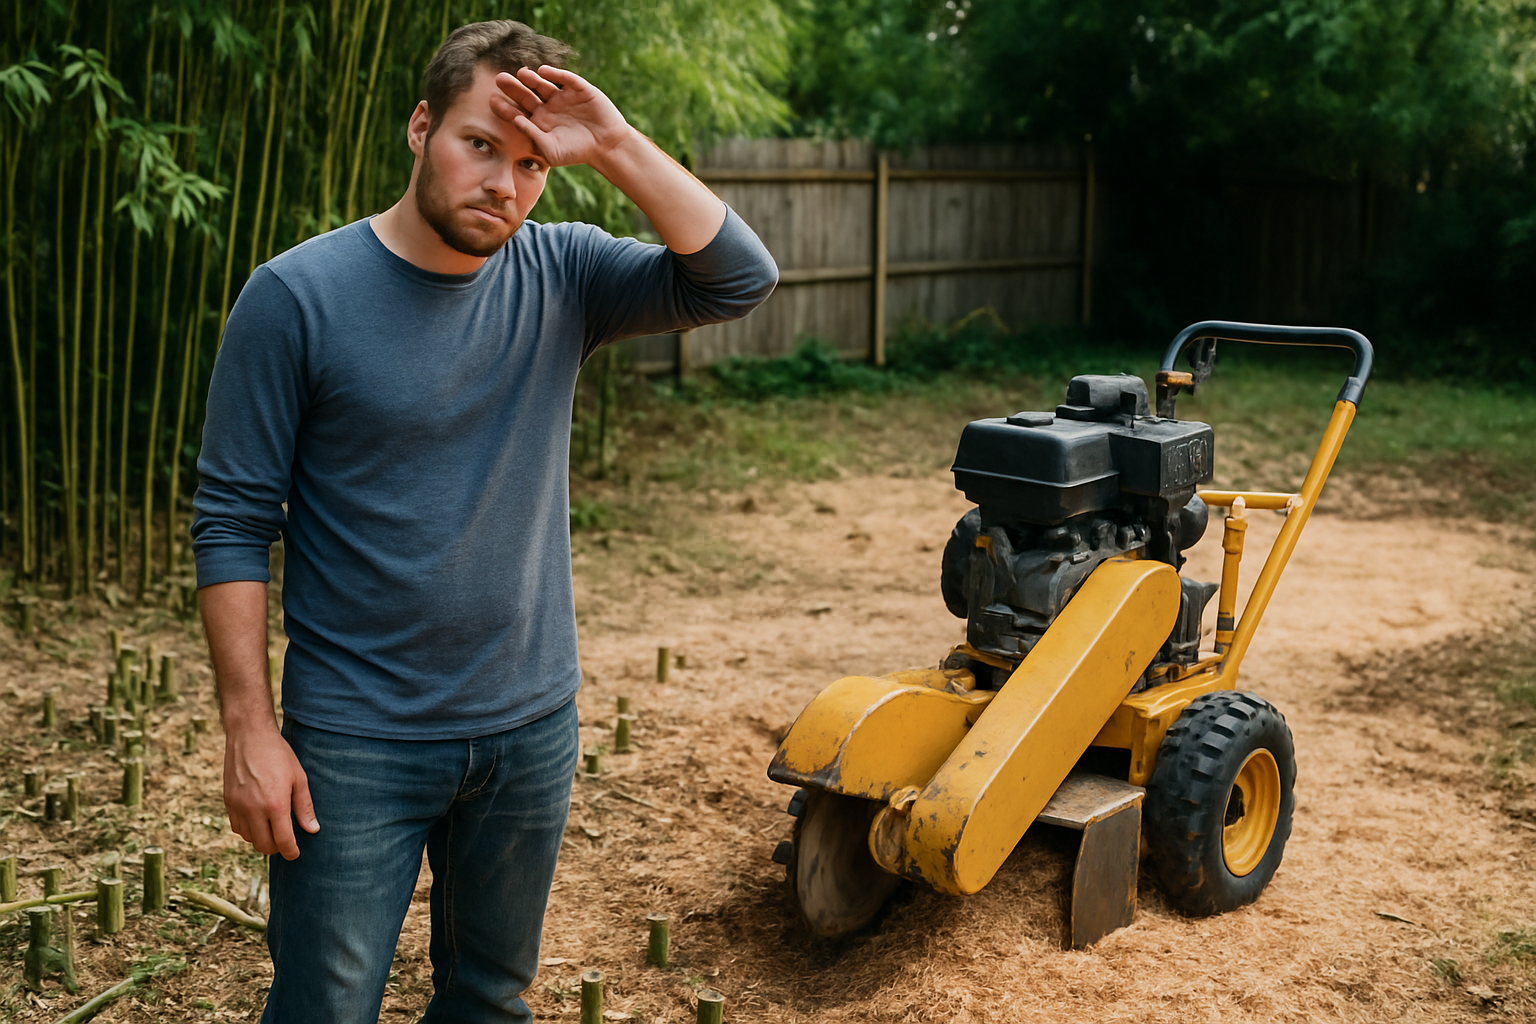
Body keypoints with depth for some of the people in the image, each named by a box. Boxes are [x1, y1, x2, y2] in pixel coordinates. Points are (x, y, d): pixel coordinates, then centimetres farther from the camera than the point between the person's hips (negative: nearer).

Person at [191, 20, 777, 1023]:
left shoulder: (561, 275, -2)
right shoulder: (298, 296, -11)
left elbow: (740, 278, -13)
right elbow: (234, 523, -10)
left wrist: (618, 146, -21)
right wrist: (250, 727, -13)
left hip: (533, 725, 4)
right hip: (358, 742, -3)